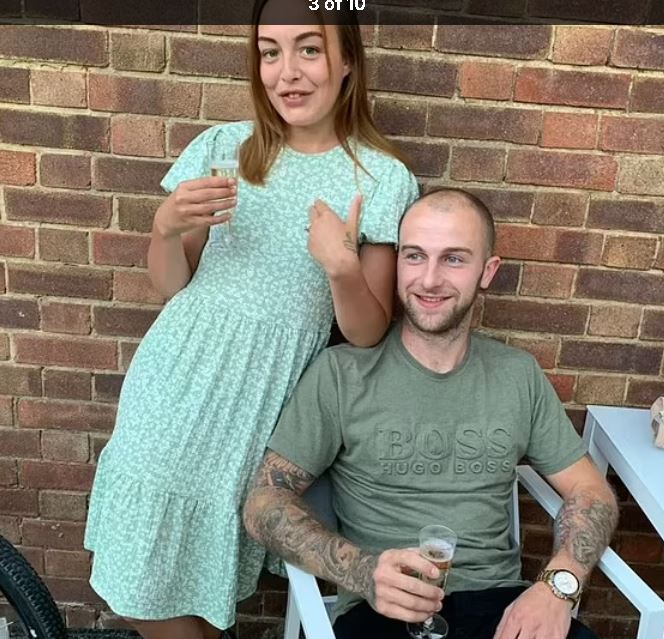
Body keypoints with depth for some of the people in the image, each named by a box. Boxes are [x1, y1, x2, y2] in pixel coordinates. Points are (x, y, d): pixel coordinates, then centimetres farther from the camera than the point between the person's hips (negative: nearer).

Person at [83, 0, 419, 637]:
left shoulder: (383, 180, -4)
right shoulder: (224, 146, 2)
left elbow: (368, 333, -3)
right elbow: (170, 285, 7)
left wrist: (341, 267, -21)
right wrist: (167, 226, -13)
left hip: (264, 400, -2)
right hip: (176, 381, 3)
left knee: (203, 580, 9)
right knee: (139, 580, 10)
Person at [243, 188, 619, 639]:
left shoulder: (519, 375, 7)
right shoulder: (341, 372, -4)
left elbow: (591, 492, 11)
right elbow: (264, 502, -5)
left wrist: (558, 585, -8)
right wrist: (362, 571, -21)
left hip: (500, 602, 3)